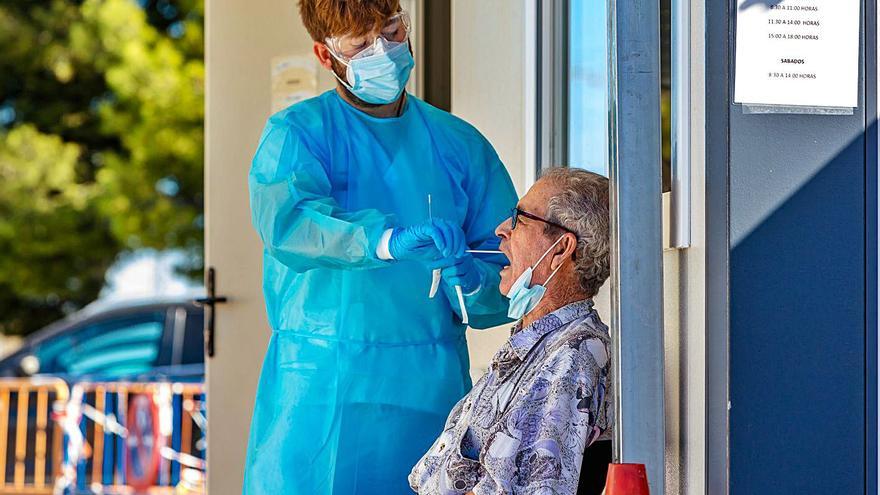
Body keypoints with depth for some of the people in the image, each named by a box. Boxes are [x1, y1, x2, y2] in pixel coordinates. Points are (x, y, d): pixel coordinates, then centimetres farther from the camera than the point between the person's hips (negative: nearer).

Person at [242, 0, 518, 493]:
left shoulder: (461, 144, 12)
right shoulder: (296, 133, 3)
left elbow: (510, 275, 10)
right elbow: (285, 222, -19)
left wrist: (472, 281, -14)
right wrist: (389, 240, -35)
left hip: (431, 393, 3)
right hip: (321, 391, -2)